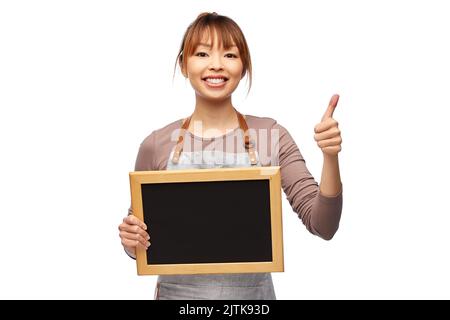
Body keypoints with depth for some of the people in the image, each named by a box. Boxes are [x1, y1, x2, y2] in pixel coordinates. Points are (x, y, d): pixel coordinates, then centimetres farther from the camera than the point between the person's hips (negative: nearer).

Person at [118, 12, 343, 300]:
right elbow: (142, 242, 5)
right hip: (178, 292, 0)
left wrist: (330, 158, -23)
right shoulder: (156, 145, -7)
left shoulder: (271, 136, -7)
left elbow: (322, 226, -10)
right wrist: (132, 241, -16)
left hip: (252, 292, 0)